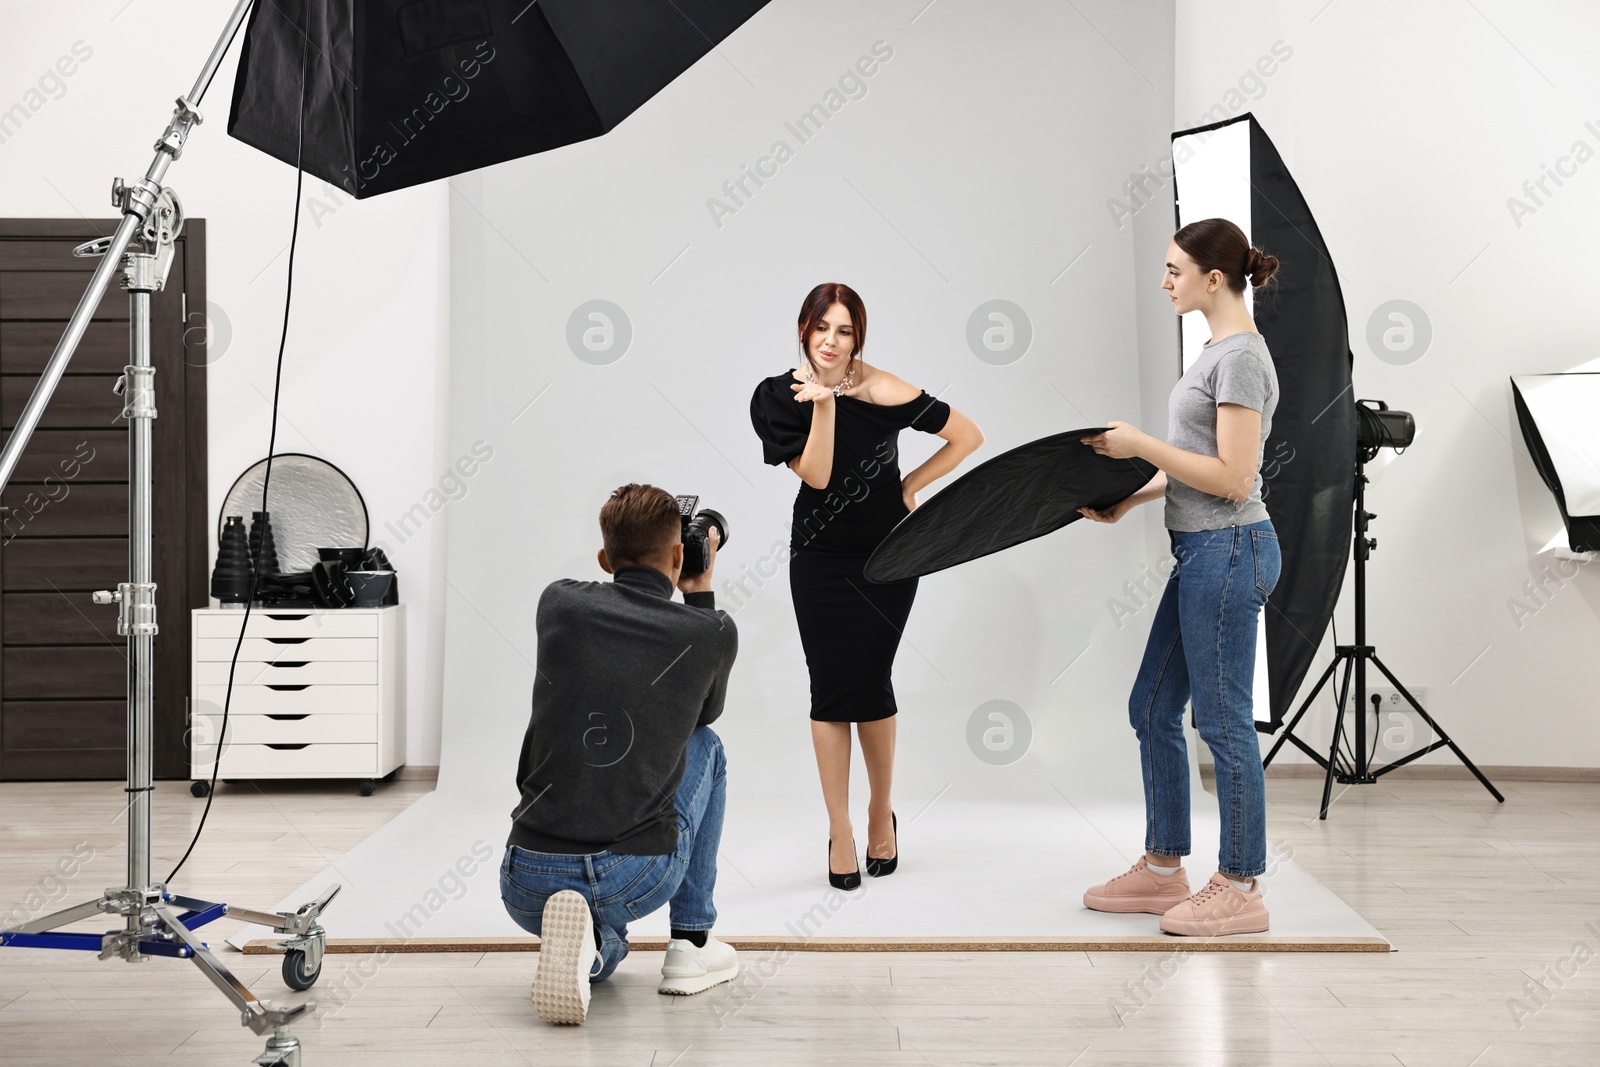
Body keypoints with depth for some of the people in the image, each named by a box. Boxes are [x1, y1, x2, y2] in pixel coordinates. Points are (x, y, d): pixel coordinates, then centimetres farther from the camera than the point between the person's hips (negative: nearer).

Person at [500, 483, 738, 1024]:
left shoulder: (558, 603, 3)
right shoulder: (713, 633, 0)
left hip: (526, 886, 2)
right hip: (636, 880, -2)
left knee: (610, 941, 39)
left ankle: (595, 942, 0)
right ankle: (692, 944, 22)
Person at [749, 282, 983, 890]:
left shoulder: (881, 391, -13)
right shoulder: (781, 396, -7)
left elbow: (967, 435, -7)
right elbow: (816, 475, -15)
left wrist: (911, 487, -6)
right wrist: (823, 406, -24)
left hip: (887, 555, -1)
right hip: (820, 558, 1)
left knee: (869, 684, -2)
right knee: (831, 689, -2)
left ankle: (882, 812, 22)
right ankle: (840, 834, 7)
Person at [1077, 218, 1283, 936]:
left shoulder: (1242, 356, -15)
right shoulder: (1219, 350, 15)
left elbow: (1231, 476, -21)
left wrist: (1140, 444, -17)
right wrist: (1130, 500, 15)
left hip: (1228, 553, -11)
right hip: (1204, 553, 11)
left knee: (1223, 721, -1)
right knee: (1153, 708, 14)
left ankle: (1240, 890, 11)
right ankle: (1163, 870, 24)